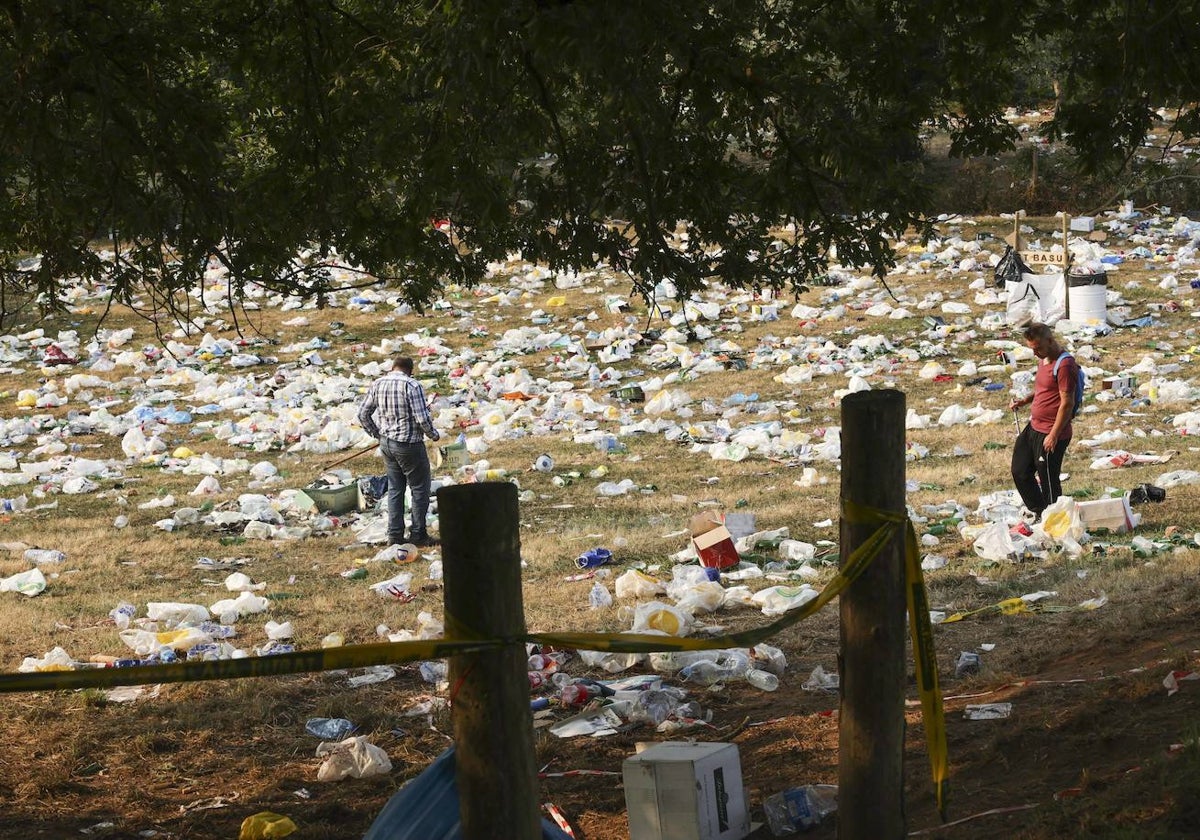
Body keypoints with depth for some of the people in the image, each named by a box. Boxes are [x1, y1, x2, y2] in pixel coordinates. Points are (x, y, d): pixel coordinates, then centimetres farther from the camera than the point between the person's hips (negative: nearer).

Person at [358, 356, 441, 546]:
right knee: (420, 489, 7)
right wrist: (434, 434, -2)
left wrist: (376, 433, 19)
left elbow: (363, 414, 6)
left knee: (395, 488, 16)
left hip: (386, 443, 6)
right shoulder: (412, 386, -17)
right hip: (409, 445, -6)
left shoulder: (377, 384, 1)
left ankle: (394, 534, 17)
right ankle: (418, 534, 9)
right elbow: (422, 418, -21)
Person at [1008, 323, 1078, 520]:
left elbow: (1067, 403, -21)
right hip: (1033, 428, 10)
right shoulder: (1043, 360, 12)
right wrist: (1024, 401, 9)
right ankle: (1038, 511, 35)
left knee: (1048, 479, 1)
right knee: (1020, 471, 17)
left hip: (1051, 433, -10)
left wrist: (1054, 435, -21)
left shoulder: (1064, 365, -20)